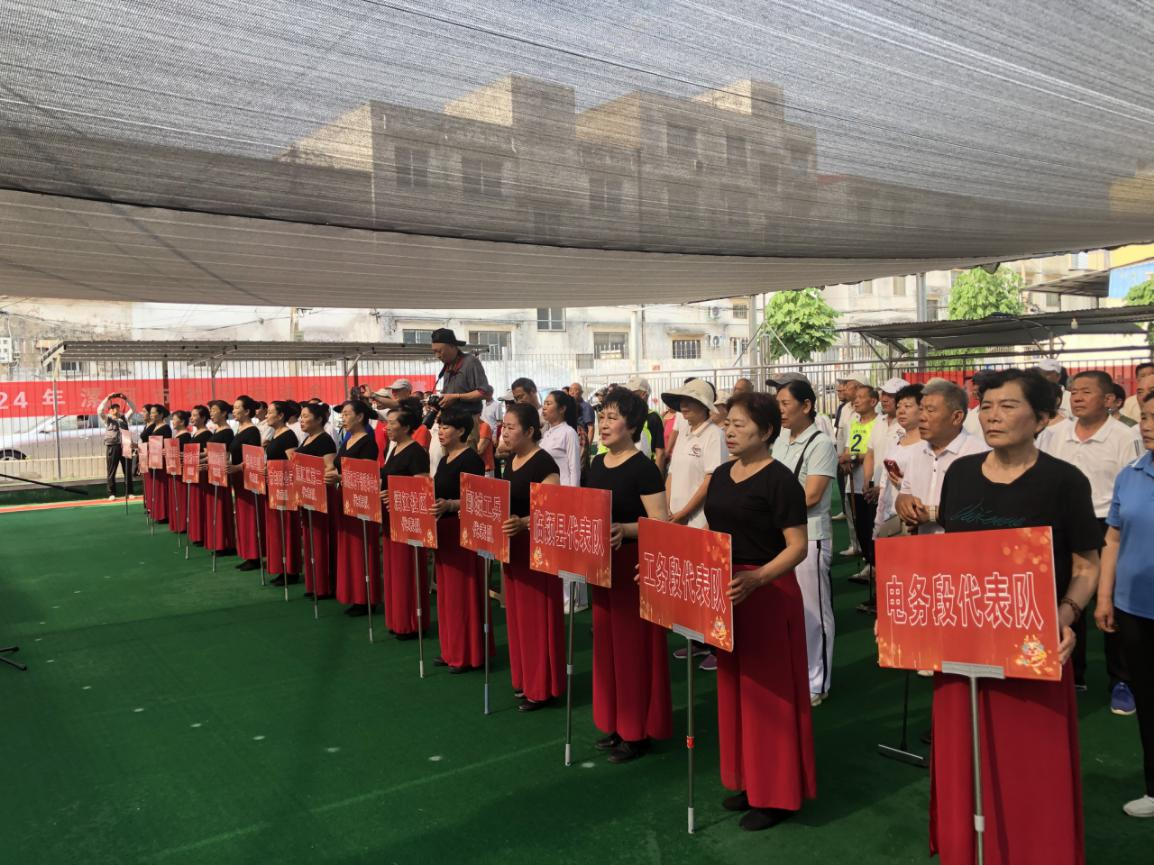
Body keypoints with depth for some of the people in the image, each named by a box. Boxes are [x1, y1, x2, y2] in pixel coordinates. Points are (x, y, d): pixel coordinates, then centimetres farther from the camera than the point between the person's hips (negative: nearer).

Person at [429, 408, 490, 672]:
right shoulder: (445, 459, 14)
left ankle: (468, 654, 9)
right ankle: (451, 650, 25)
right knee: (446, 591, 14)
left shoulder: (471, 459, -13)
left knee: (463, 592, -2)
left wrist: (449, 505, -33)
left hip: (463, 531, -9)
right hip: (443, 530, 9)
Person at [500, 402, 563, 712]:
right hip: (511, 543, 9)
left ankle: (542, 687, 11)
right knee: (517, 613, 16)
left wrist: (522, 523, -37)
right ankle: (523, 677, 30)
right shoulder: (510, 460, 10)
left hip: (536, 545, -9)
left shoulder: (544, 463, -17)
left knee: (537, 615, -1)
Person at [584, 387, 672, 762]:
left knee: (633, 646, 1)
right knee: (606, 642, 15)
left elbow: (660, 524, -18)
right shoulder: (597, 463, 9)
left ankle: (638, 731, 15)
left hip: (634, 565, -8)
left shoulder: (643, 468, -14)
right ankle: (615, 724, 29)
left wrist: (623, 529, -31)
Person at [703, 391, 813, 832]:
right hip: (726, 591, 8)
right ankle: (748, 781, 32)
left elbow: (798, 547, -17)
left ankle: (777, 793, 18)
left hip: (768, 593, -8)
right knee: (734, 688, 16)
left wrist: (756, 578, -30)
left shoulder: (780, 480, -14)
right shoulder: (720, 476, 9)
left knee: (769, 691, 2)